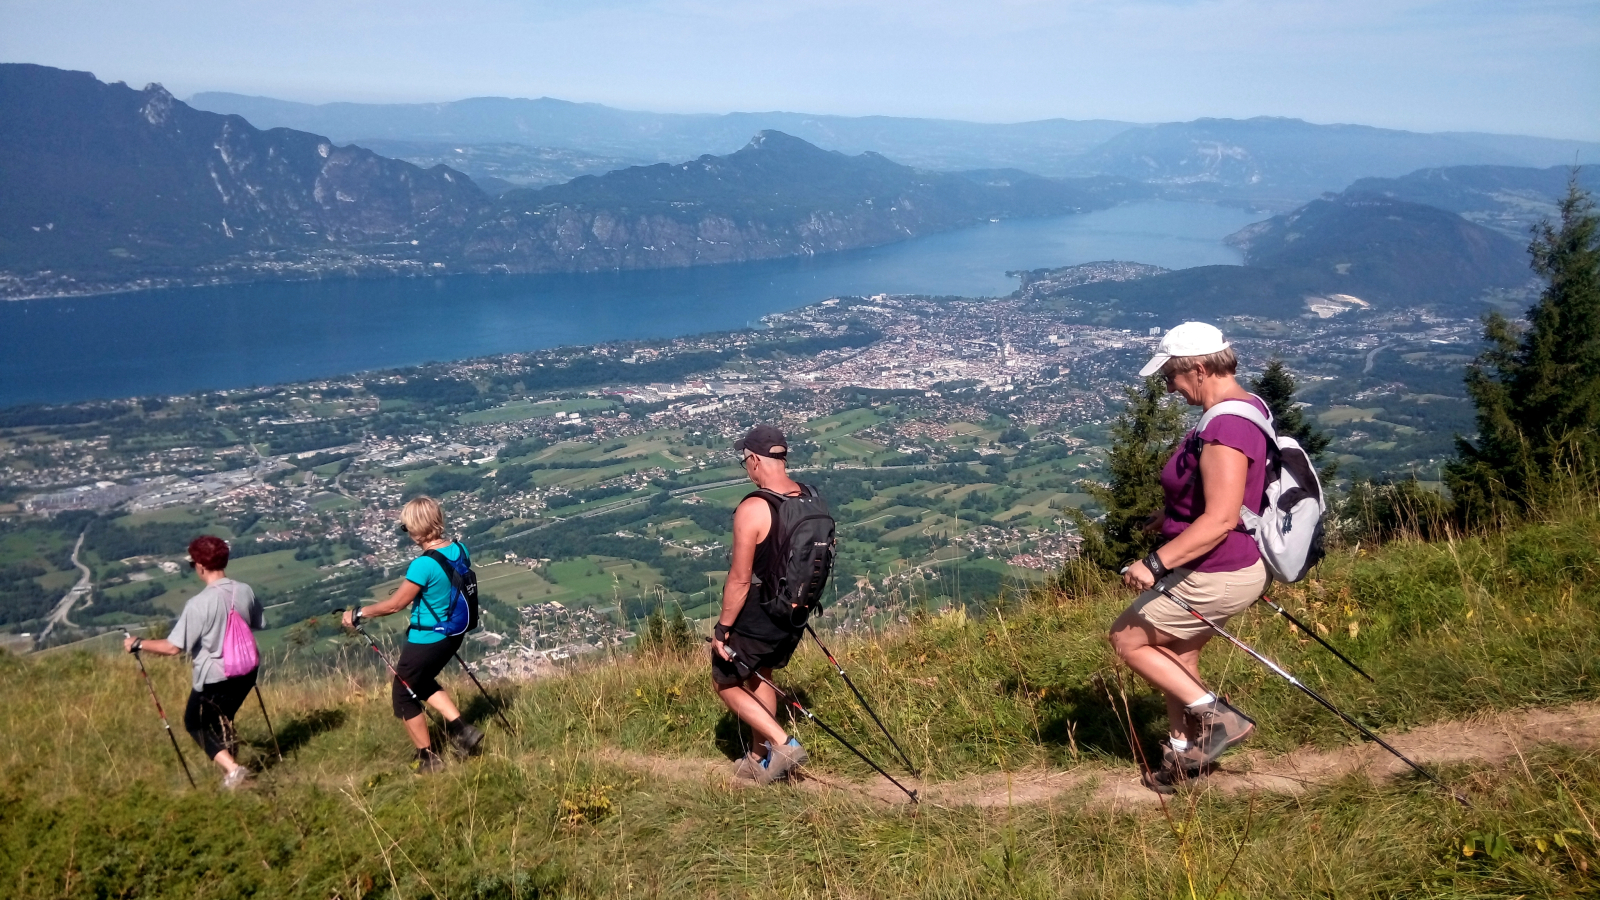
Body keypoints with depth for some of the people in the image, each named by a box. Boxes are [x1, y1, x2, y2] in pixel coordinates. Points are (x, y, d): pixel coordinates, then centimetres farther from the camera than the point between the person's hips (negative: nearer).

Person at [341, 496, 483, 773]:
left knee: (403, 696, 15)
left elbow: (395, 604, -17)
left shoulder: (423, 565, -26)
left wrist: (358, 614, -3)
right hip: (452, 635, 8)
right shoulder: (460, 550, -4)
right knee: (422, 682, 31)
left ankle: (427, 758, 23)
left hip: (425, 641, -8)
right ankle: (461, 728, 20)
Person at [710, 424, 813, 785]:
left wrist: (722, 627, -12)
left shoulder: (752, 509, -26)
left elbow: (740, 579, -23)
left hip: (756, 619, -7)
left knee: (726, 683, 15)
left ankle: (783, 744, 5)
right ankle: (761, 761, 35)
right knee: (758, 676, 27)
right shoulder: (810, 498, -4)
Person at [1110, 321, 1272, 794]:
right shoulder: (1247, 405, 6)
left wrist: (1156, 563, -31)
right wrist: (1174, 514, 20)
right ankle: (1183, 749, 34)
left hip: (1216, 577, -10)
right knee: (1178, 652, 22)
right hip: (1237, 563, 10)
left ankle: (1216, 715, 8)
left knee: (1127, 639, 4)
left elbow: (1221, 519, -32)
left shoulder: (1225, 428, -27)